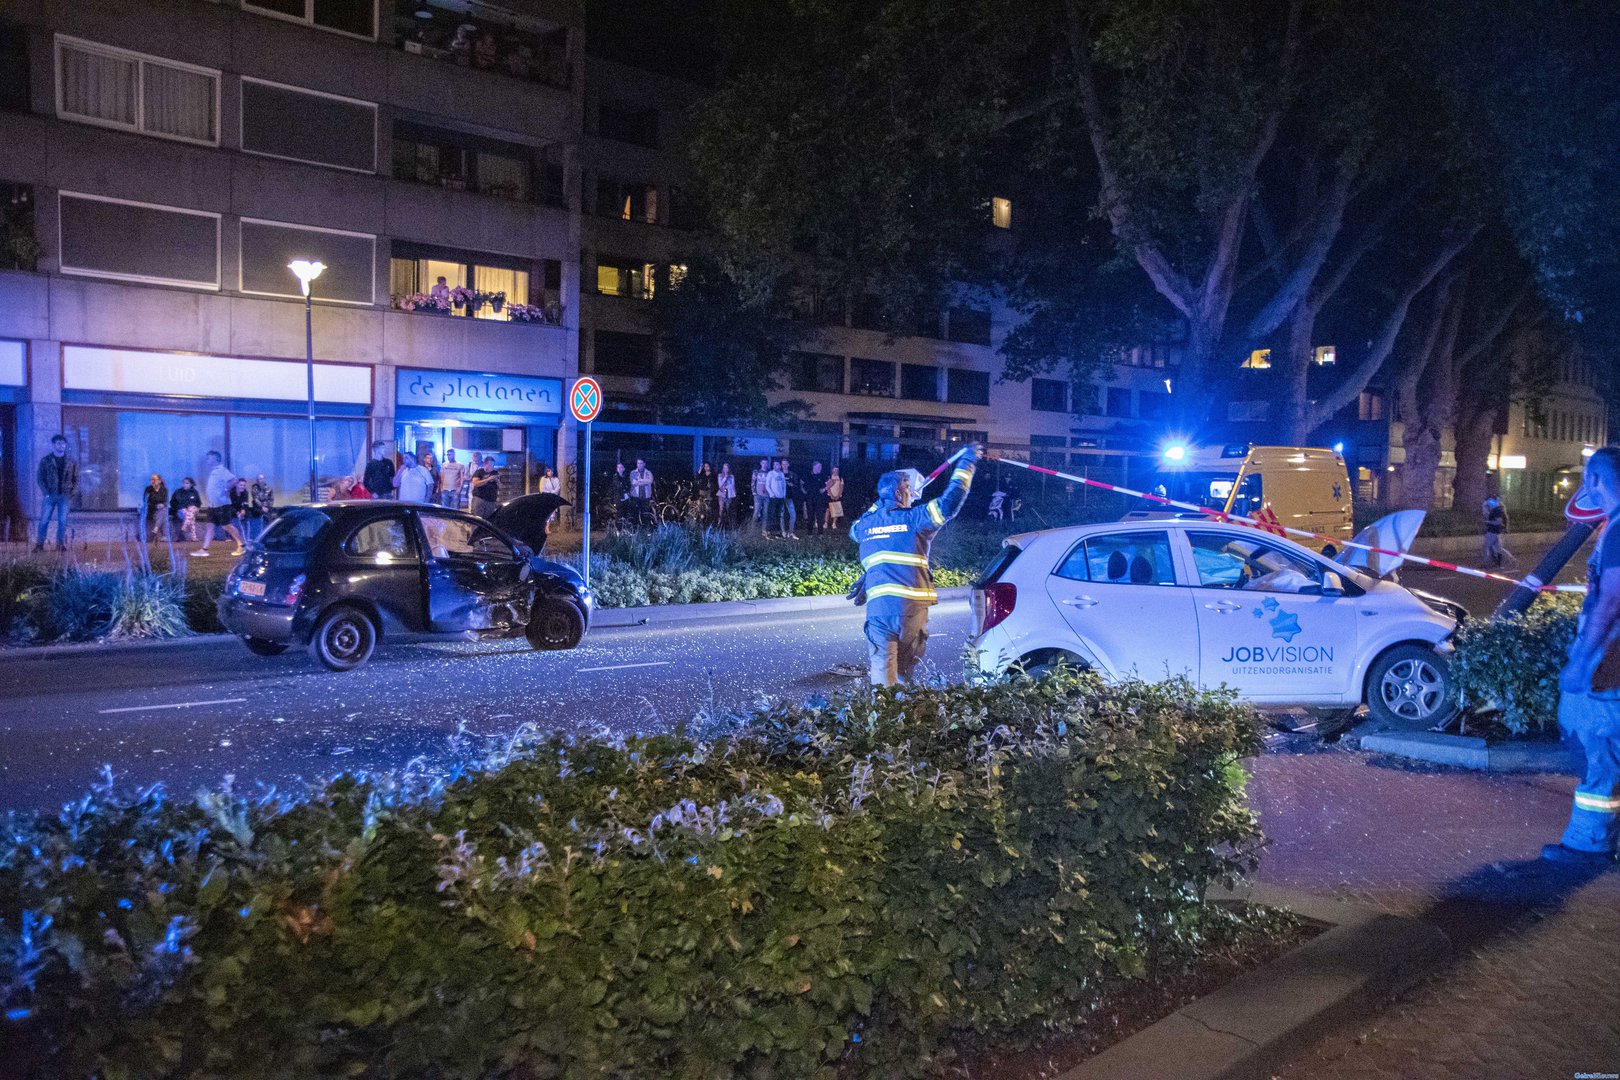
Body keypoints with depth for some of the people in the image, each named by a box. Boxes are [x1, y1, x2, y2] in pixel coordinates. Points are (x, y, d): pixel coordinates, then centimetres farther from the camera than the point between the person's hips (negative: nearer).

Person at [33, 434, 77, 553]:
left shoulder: (71, 462, 9)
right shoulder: (45, 460, 5)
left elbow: (76, 479, 9)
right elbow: (40, 478, 3)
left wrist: (72, 494, -3)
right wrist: (46, 493, -7)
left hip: (65, 496, 1)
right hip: (50, 495, -1)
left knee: (63, 522, -2)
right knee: (44, 520, -3)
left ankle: (61, 544, 5)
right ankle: (39, 544, 2)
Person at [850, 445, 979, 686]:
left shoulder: (866, 524, 11)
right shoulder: (914, 518, -1)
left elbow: (854, 529, 36)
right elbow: (950, 501, -3)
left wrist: (880, 504, 39)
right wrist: (967, 460, 6)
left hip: (878, 605, 2)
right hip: (911, 604, -2)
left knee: (882, 666, -1)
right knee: (905, 669, 13)